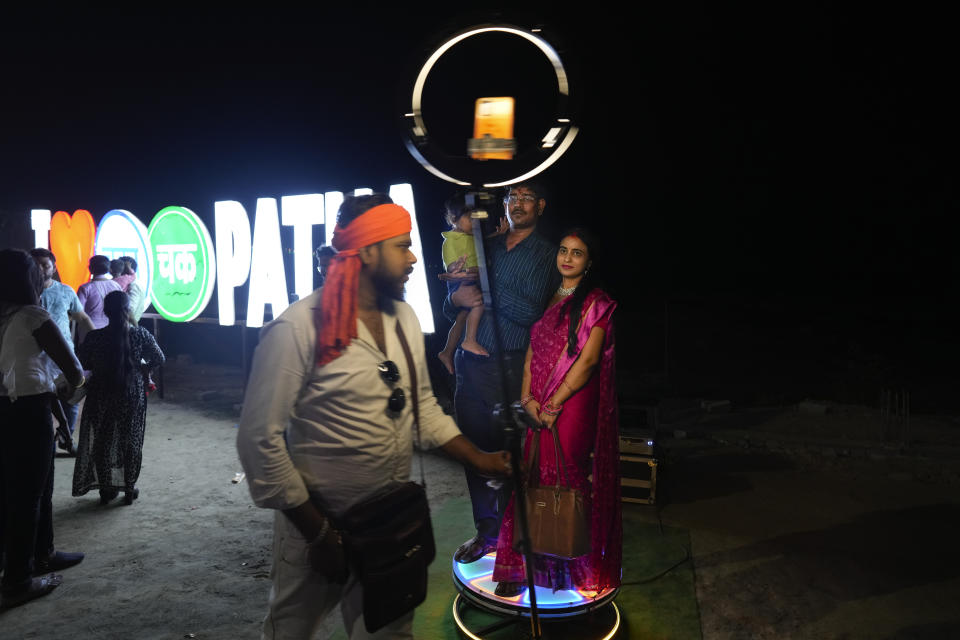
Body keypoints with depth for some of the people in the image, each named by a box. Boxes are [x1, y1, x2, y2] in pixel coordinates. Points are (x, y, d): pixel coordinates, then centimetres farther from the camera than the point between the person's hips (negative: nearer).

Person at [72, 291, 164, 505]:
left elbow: (82, 363, -2)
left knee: (102, 442, 15)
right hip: (132, 396, 0)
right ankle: (129, 489, 18)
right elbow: (158, 358, -5)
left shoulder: (94, 337, -11)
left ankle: (106, 490, 23)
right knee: (131, 442, 12)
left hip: (101, 397, 1)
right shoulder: (140, 334, -12)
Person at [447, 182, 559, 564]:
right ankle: (486, 531, 25)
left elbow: (530, 310, -15)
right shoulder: (487, 248, 15)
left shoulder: (545, 254, 1)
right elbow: (451, 310, 16)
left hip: (509, 367, -5)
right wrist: (456, 297, -8)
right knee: (475, 448, 10)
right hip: (470, 364, 5)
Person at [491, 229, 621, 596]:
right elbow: (532, 351, 12)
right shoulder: (549, 299, 14)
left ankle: (570, 568, 18)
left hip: (573, 404, -5)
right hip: (540, 407, 5)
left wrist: (555, 403, -14)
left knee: (565, 480, 0)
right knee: (535, 480, 7)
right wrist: (528, 397, 0)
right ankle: (533, 563, 19)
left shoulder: (596, 303, -5)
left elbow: (588, 359, -13)